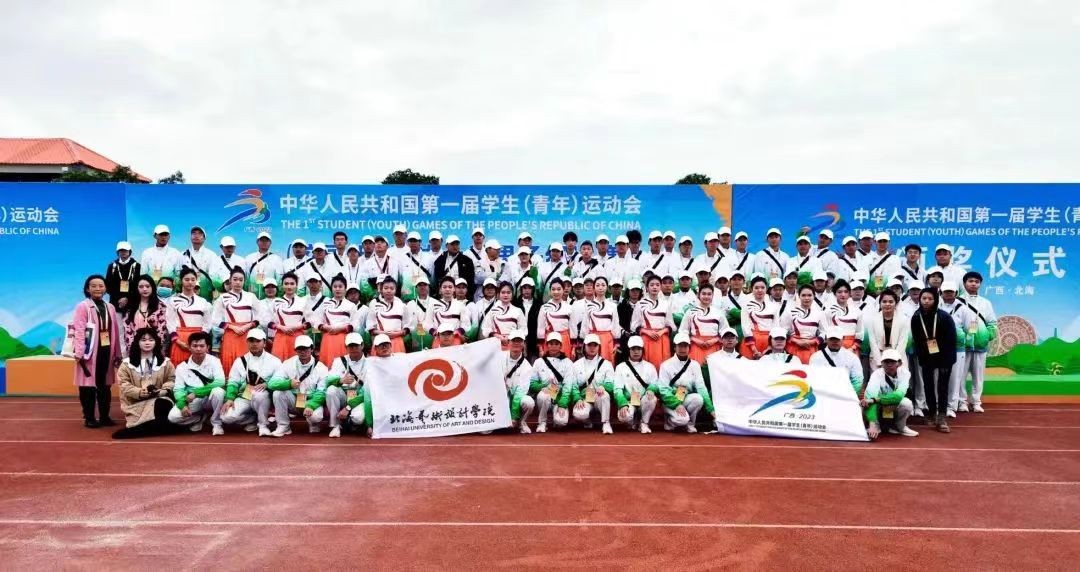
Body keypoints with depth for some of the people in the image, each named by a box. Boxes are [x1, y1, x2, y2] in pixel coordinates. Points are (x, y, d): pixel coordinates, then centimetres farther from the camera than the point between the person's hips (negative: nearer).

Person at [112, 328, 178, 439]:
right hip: (136, 403, -2)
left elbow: (171, 380, 8)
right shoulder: (127, 363, 7)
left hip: (159, 400, 2)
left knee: (163, 405, -36)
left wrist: (163, 390, -13)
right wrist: (139, 392, -16)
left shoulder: (165, 362, 10)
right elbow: (124, 384, 2)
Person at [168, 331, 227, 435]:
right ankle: (200, 418, 8)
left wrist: (196, 393, -26)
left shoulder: (214, 361, -9)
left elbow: (220, 382, -23)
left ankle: (216, 423, -12)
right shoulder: (182, 367, -1)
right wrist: (182, 405, -24)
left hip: (210, 399, -2)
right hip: (192, 402, 2)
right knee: (173, 416, -23)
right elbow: (178, 389, -4)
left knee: (218, 391, -35)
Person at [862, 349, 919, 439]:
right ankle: (876, 425, -4)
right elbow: (870, 397, -40)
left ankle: (900, 427, -1)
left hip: (896, 408, 1)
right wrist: (873, 425, -53)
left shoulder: (904, 373, -19)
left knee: (906, 403, -32)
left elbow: (899, 395, -35)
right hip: (880, 409, -1)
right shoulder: (877, 374, -26)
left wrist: (875, 399, -47)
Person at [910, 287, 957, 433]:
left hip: (944, 357, -3)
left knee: (942, 386, -3)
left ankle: (941, 418, -2)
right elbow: (916, 341, 2)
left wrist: (946, 361, -14)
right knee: (928, 385, 7)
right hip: (926, 358, 3)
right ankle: (933, 414, 20)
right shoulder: (916, 318, -7)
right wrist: (921, 358, -1)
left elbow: (952, 340, -13)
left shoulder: (944, 316, -16)